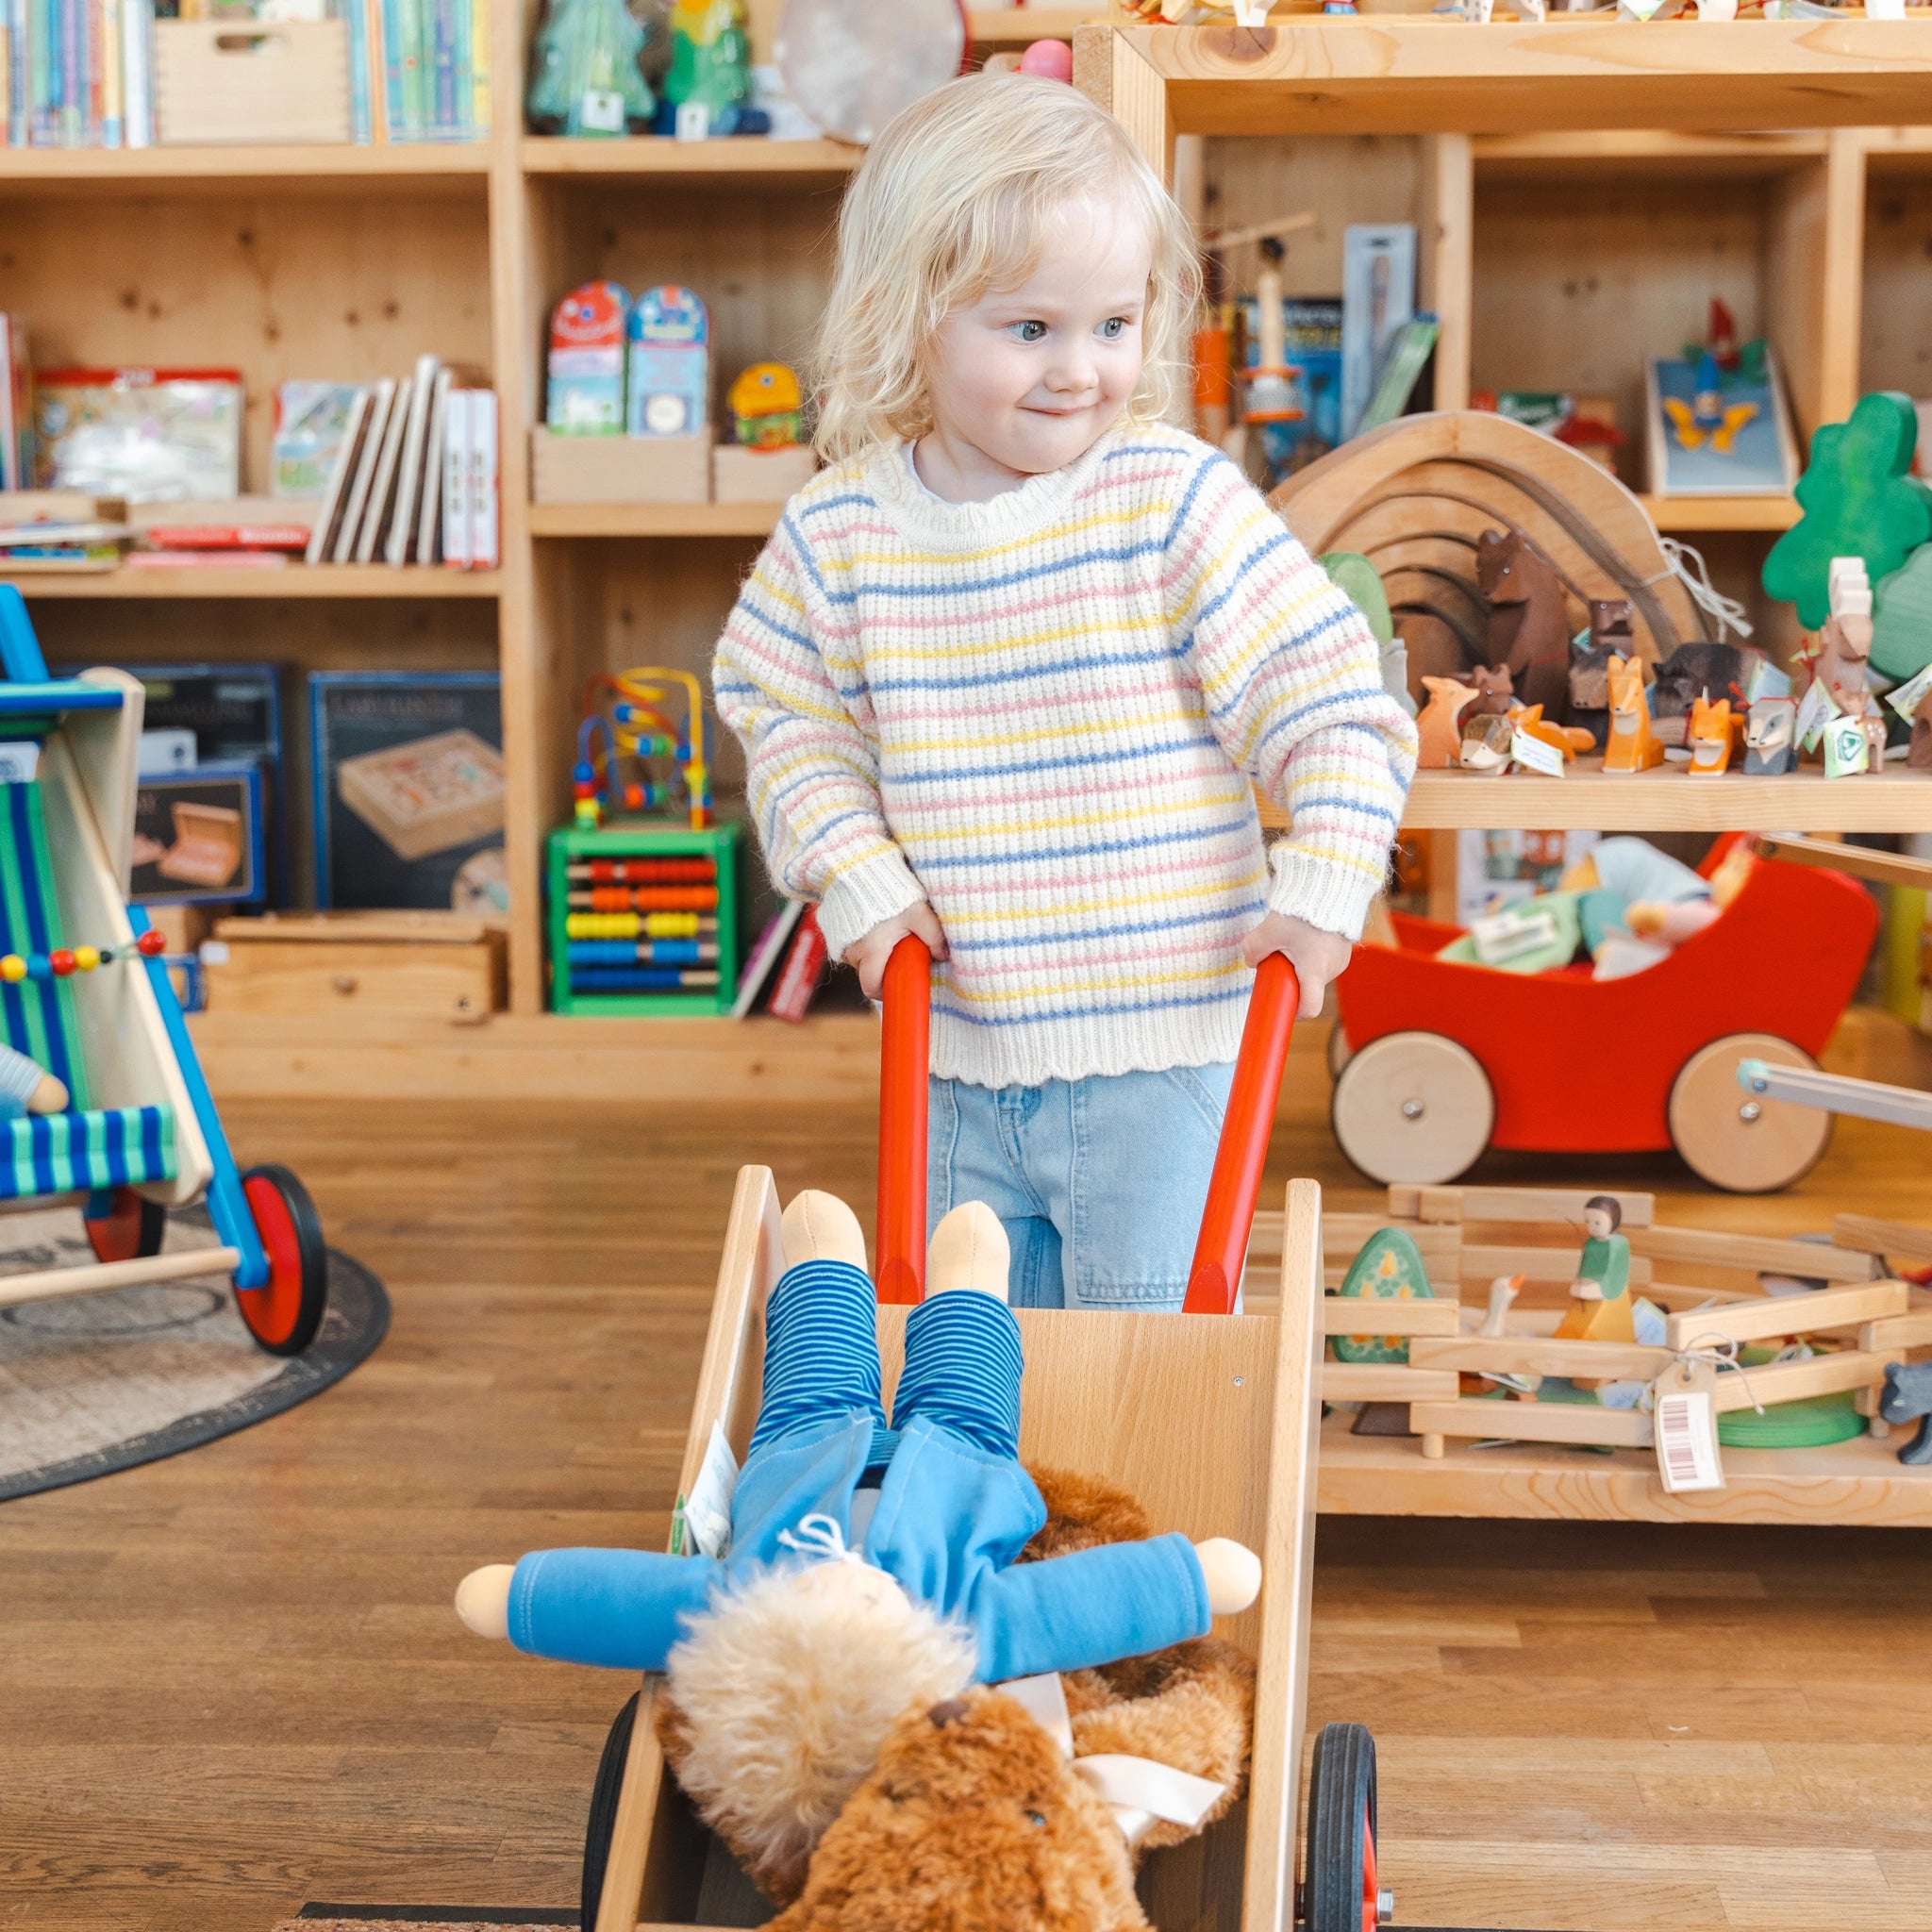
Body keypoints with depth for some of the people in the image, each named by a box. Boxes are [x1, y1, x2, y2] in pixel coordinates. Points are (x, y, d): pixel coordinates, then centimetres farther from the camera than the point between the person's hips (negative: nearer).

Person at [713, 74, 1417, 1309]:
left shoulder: (1175, 502, -13)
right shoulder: (840, 531, -4)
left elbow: (1330, 695, -11)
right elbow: (786, 712, 7)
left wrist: (1323, 885, -21)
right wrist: (860, 881, -5)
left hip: (1160, 1043, -4)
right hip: (956, 1048, 4)